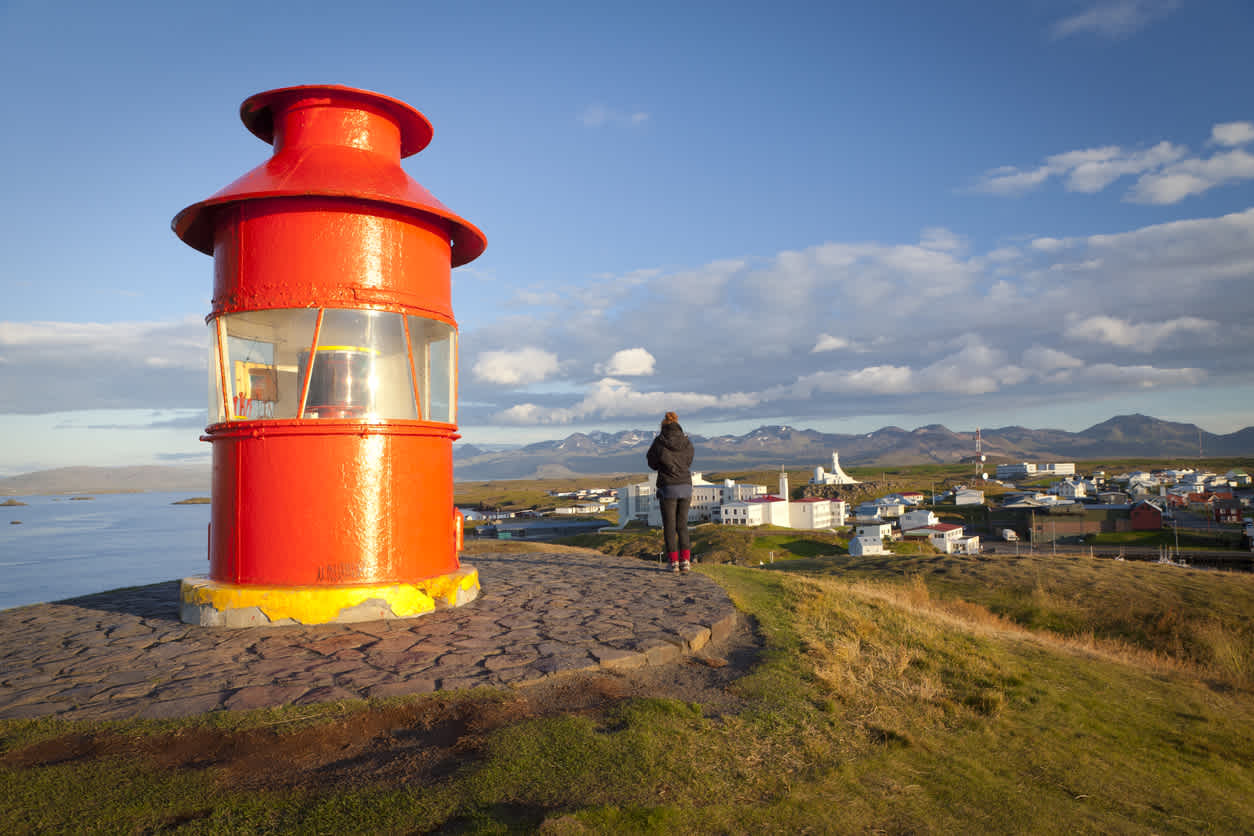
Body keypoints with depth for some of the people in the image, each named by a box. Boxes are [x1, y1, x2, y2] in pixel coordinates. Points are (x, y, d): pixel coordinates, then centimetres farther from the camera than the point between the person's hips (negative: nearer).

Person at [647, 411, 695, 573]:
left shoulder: (659, 441, -6)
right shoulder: (687, 443, 4)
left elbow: (652, 463, 4)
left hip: (668, 487, -3)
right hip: (685, 486, 4)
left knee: (669, 526, 5)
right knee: (682, 525, 13)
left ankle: (674, 561, 3)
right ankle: (685, 560, 6)